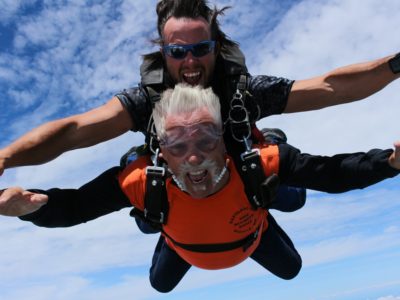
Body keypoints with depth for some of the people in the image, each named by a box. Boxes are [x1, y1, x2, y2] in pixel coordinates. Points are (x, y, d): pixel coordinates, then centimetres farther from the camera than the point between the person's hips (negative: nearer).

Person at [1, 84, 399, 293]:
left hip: (253, 234, 0)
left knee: (290, 270, 29)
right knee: (160, 284, 32)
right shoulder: (144, 180, -46)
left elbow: (329, 172, -38)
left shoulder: (259, 163, -48)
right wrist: (33, 205, -60)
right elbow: (73, 206, -40)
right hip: (183, 245, 1)